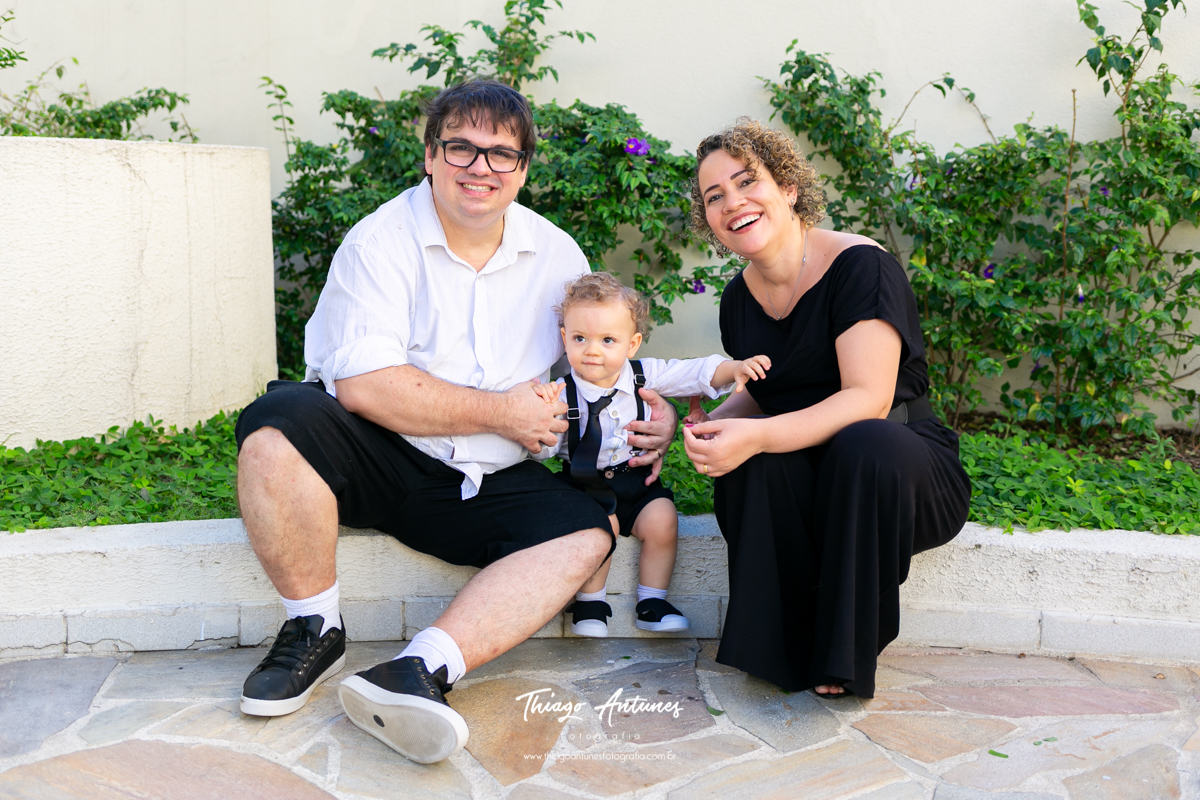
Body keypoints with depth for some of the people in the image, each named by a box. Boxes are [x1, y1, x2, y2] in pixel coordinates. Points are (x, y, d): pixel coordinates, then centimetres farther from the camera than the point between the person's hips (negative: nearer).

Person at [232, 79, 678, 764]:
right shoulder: (381, 242, -8)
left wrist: (655, 410, -3)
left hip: (483, 485, 4)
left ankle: (418, 671, -35)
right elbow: (362, 384, -21)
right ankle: (316, 632, -13)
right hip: (375, 458, -3)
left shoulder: (558, 256, 7)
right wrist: (502, 412, -17)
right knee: (278, 424, -31)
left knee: (587, 533, -21)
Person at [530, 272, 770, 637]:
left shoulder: (644, 375, -5)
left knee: (662, 521, -18)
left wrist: (734, 368, -17)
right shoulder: (564, 392, -13)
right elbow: (542, 448, -14)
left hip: (638, 480, 3)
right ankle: (590, 602, -3)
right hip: (588, 484, -3)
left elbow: (695, 373, -1)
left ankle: (651, 601, 3)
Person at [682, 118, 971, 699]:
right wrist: (711, 424, -7)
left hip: (902, 464, -4)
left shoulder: (861, 266, -16)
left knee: (865, 443, -39)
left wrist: (755, 436, -37)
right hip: (796, 484, 4)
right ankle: (783, 645, -16)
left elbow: (868, 400, -25)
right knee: (752, 460, -30)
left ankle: (843, 655, -20)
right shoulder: (739, 296, 6)